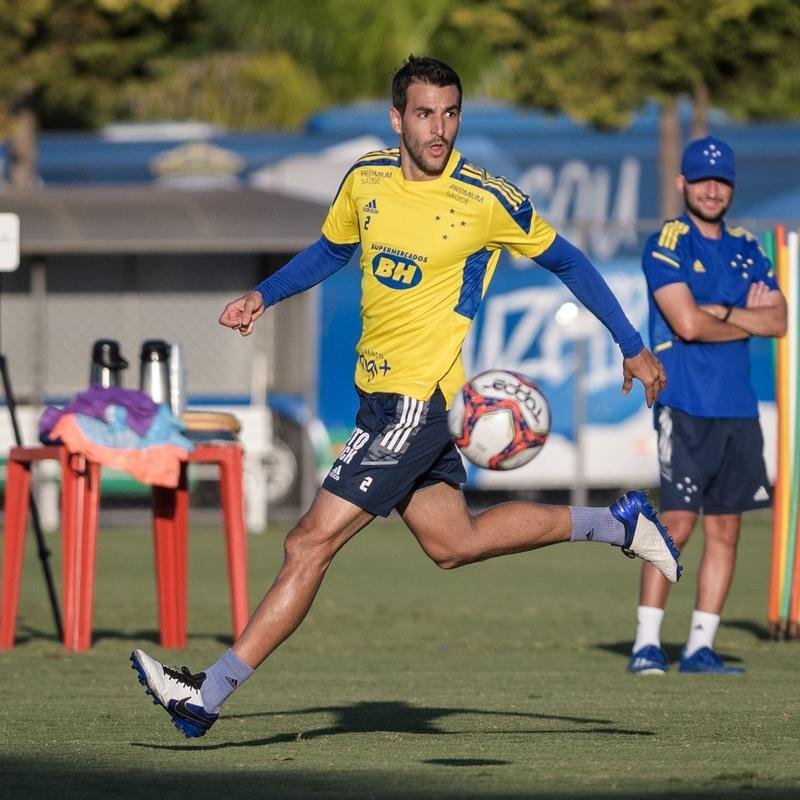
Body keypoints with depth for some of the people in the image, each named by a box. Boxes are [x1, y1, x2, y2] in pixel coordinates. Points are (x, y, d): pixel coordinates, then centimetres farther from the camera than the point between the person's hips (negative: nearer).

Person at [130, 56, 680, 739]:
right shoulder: (366, 181, 4)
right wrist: (262, 297, 11)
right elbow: (331, 249, 24)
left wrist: (633, 348, 7)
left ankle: (206, 697, -7)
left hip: (417, 398, -7)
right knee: (452, 542, 17)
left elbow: (566, 263, 3)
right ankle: (618, 524, 32)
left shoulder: (489, 200, -12)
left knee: (312, 543, -9)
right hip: (382, 393, 7)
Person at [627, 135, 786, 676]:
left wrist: (721, 312, -9)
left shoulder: (746, 248, 16)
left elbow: (780, 320, 5)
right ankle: (647, 642, -7)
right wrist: (750, 318, -1)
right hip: (686, 404, -6)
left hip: (739, 407, 6)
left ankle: (701, 646, 8)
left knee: (726, 527, 4)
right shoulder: (667, 244, -3)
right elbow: (687, 323, -14)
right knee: (679, 520, -12)